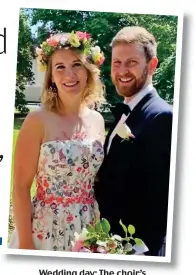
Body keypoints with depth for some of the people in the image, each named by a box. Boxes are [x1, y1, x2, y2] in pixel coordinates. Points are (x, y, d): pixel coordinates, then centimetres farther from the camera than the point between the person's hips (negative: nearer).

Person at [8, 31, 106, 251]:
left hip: (88, 230, 5)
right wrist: (25, 243, -12)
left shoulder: (97, 120, 2)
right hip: (46, 229, -4)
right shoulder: (38, 121, -13)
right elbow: (21, 187, -11)